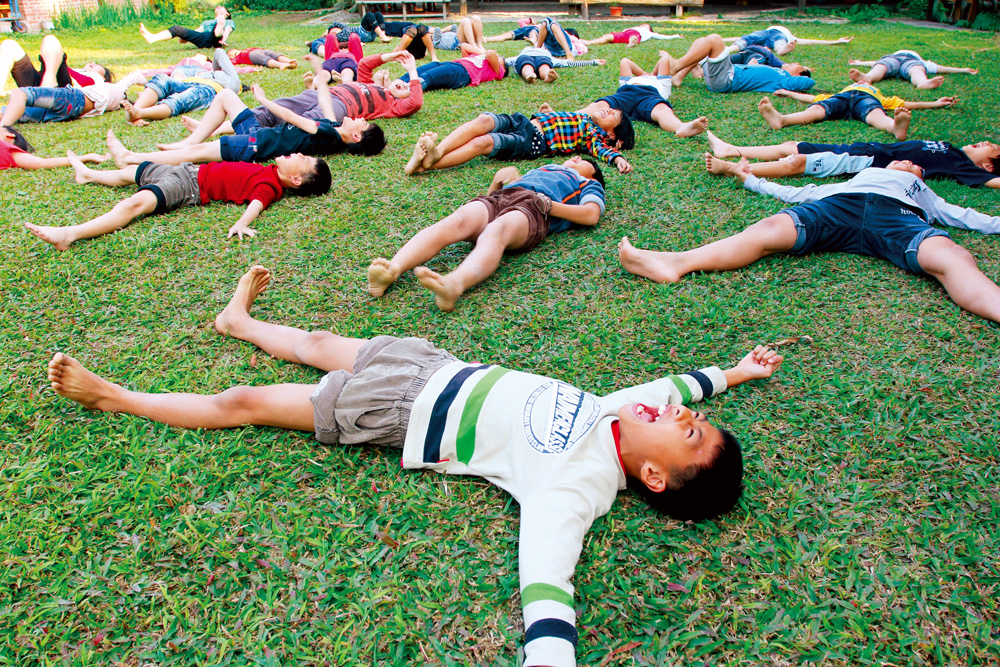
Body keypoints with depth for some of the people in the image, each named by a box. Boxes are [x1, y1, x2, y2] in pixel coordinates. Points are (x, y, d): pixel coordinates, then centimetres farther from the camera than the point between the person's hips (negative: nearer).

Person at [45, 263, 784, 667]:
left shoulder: (577, 490, -30)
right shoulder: (624, 410, -10)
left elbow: (547, 584, -44)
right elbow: (670, 384, 10)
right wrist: (733, 374, 15)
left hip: (402, 414, -6)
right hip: (438, 366, 6)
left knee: (244, 402, 6)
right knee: (320, 343, 26)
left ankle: (114, 396, 31)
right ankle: (239, 320, 60)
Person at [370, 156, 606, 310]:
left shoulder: (590, 184, 33)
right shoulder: (542, 169, 46)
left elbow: (591, 215, 9)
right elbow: (494, 190, 37)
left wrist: (550, 206, -1)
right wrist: (499, 179, 15)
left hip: (532, 208, -4)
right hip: (496, 198, 4)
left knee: (495, 233, -39)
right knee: (453, 223, -29)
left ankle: (455, 283, -69)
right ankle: (393, 268, -50)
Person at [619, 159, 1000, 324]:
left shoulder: (921, 194, 45)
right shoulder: (849, 181, 44)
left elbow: (962, 215, 36)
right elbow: (798, 194, 41)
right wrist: (752, 181, 43)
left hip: (898, 216, 1)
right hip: (838, 204, -1)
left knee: (952, 258, -32)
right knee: (772, 229, -30)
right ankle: (677, 263, -50)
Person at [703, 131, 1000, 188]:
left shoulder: (960, 164, -2)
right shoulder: (947, 147, 20)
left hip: (868, 162, -8)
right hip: (864, 149, 8)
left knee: (795, 162, -18)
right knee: (790, 146, 5)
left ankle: (730, 168, -15)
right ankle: (730, 150, 10)